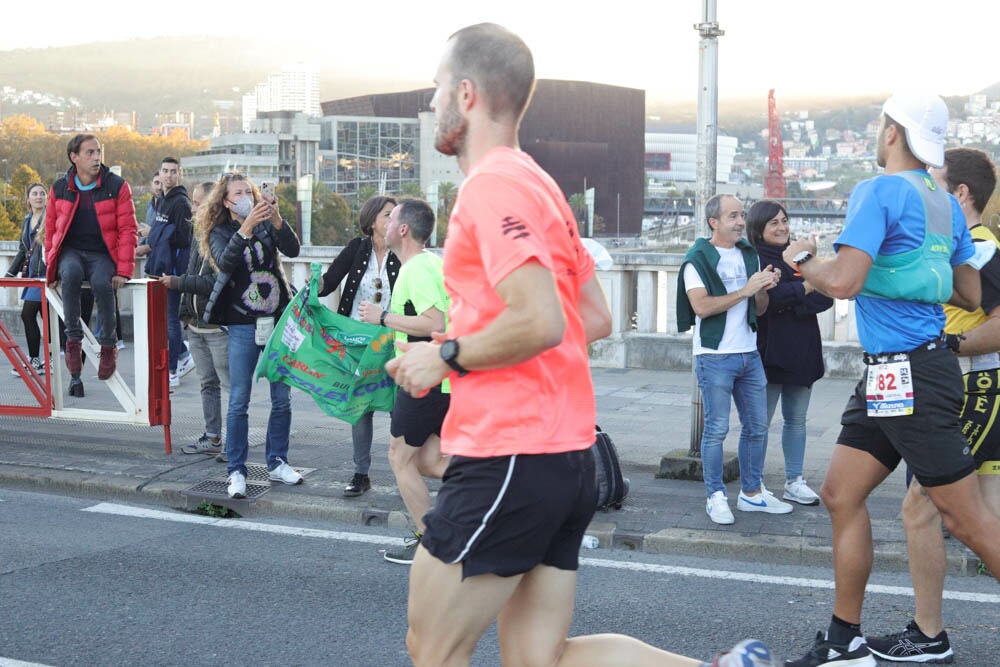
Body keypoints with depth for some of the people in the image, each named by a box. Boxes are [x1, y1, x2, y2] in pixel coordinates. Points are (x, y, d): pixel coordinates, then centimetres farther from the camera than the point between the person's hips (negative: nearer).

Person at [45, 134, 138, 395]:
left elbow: (127, 229, -3)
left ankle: (108, 345, -18)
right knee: (71, 273, -36)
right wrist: (51, 267, 5)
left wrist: (124, 270, -11)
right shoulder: (59, 189, 6)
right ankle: (73, 340, -29)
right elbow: (51, 230, 14)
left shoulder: (117, 186, 0)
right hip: (70, 252, 1)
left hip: (102, 254, -1)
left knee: (101, 283, -36)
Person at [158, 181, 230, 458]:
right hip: (196, 325, 10)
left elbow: (216, 283, -23)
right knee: (208, 383, 14)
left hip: (219, 325, -9)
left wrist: (177, 282, -16)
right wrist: (185, 312, 17)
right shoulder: (199, 237, 13)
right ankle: (212, 438, 20)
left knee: (232, 384, -5)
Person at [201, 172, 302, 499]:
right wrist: (246, 229, -30)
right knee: (239, 401, -3)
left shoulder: (267, 225, 7)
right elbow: (225, 263, -18)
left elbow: (292, 250, -9)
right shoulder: (220, 232, 2)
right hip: (243, 324, -2)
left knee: (282, 398, 6)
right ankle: (236, 471, 4)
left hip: (278, 319, 2)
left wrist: (277, 220, -24)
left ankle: (277, 463, 19)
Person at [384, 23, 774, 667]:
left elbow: (538, 323, -24)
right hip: (567, 455, 10)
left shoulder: (493, 186, -12)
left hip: (509, 461, -10)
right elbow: (596, 320, 21)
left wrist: (447, 356, -9)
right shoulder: (537, 184, 19)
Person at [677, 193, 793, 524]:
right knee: (716, 429, -3)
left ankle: (752, 493, 22)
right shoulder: (698, 259, -7)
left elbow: (759, 310, 17)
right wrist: (745, 290, -19)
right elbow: (701, 306, -19)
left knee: (757, 426, 11)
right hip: (715, 357, -7)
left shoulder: (749, 255, 14)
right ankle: (716, 497, 6)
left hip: (749, 354, 7)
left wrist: (764, 289, -5)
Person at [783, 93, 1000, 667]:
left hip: (910, 376, -10)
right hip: (890, 377, 10)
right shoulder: (946, 203, 12)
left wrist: (803, 259, -4)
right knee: (841, 494, 12)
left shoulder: (878, 191, -14)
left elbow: (844, 281, -24)